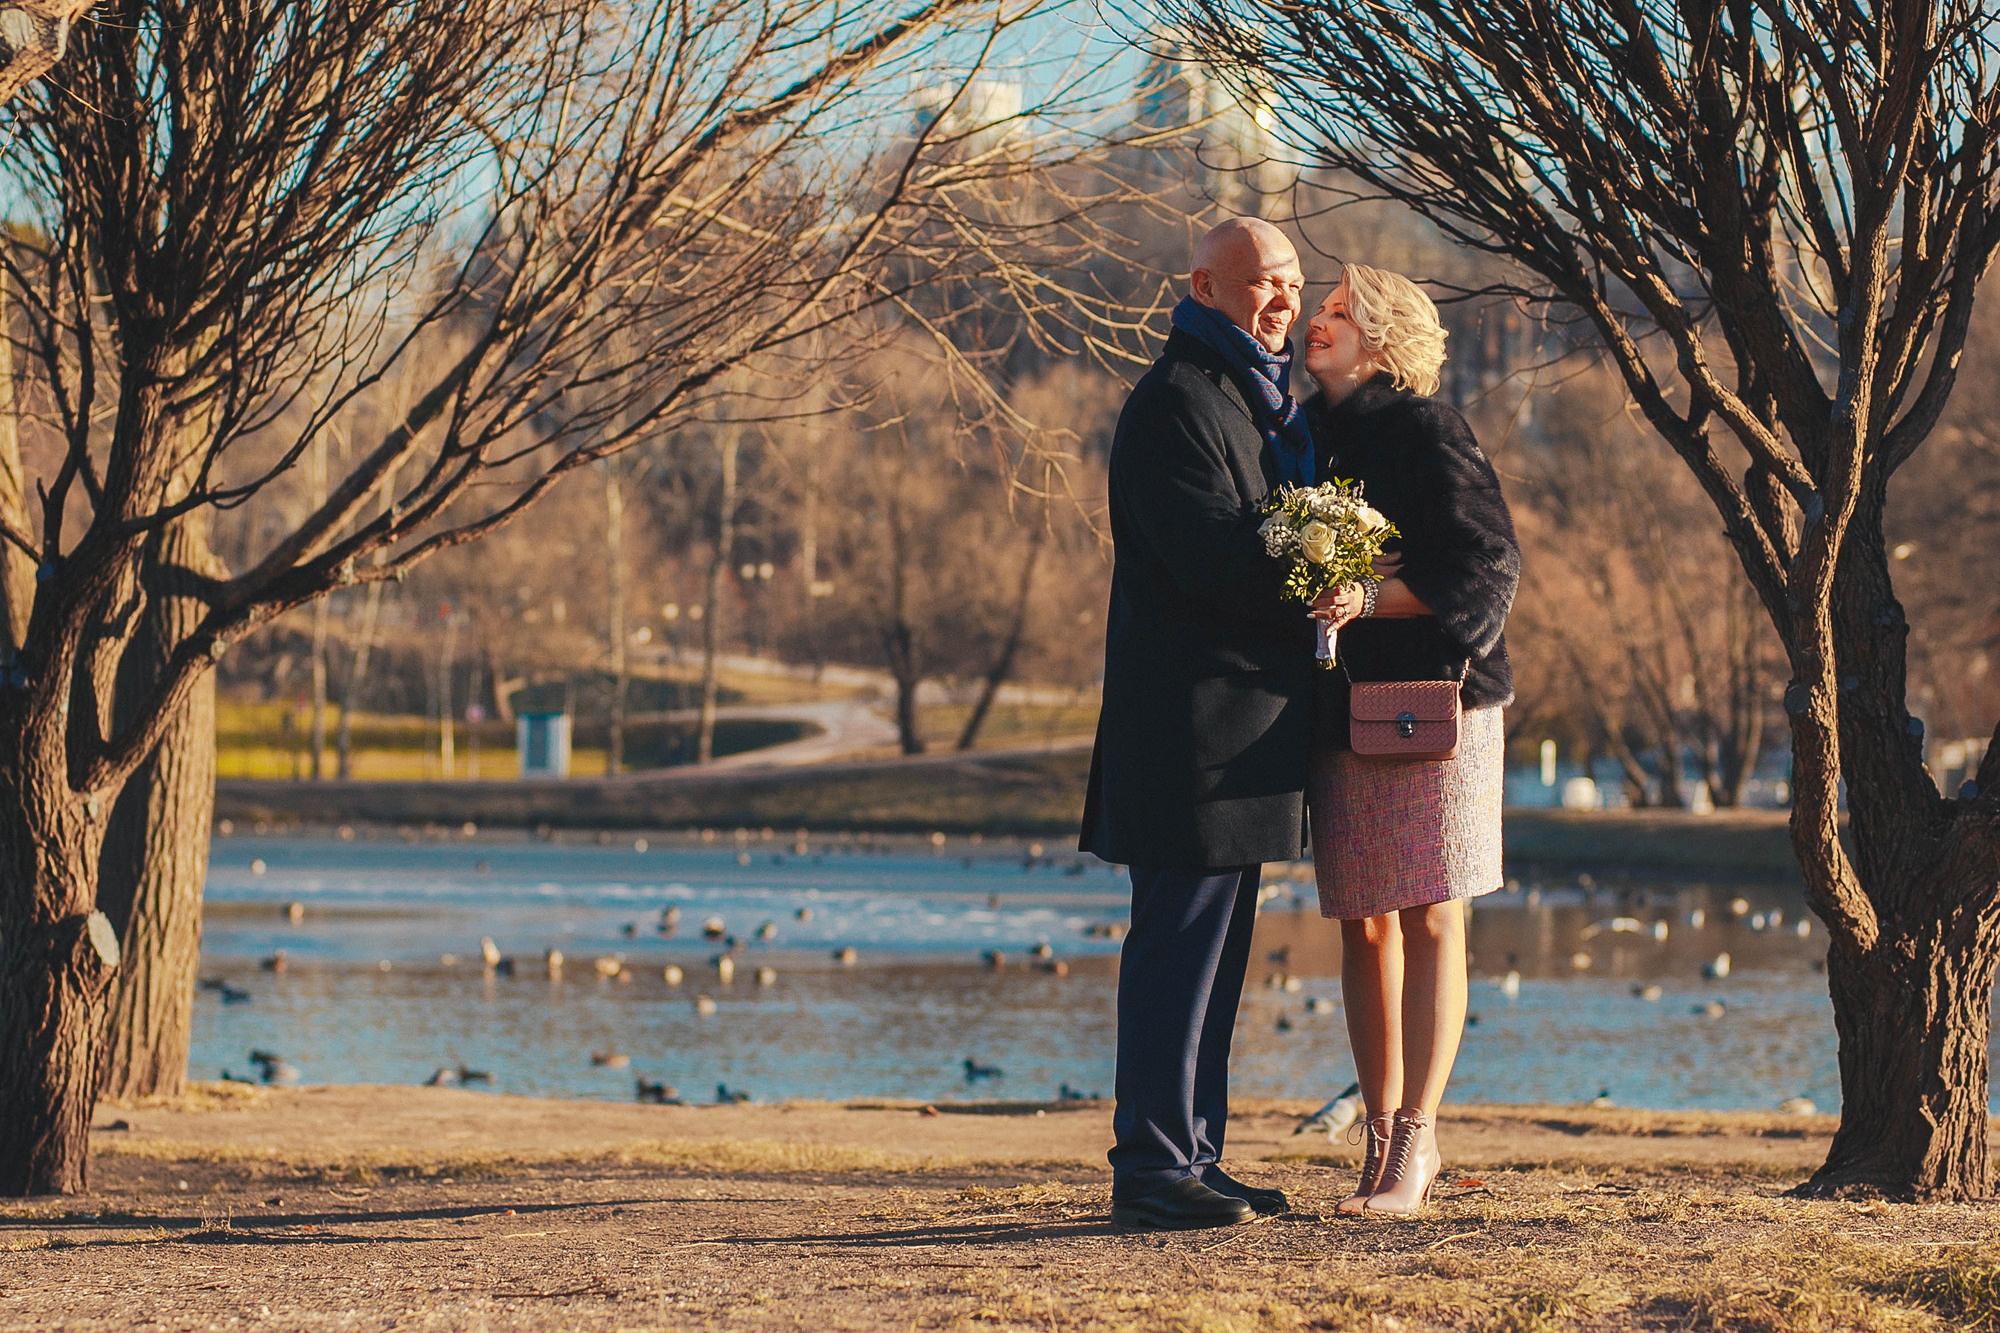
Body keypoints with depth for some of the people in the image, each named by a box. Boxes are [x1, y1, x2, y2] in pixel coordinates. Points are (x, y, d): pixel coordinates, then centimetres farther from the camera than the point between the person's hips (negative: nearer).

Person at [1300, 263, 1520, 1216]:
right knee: (1363, 926, 5)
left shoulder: (1427, 432, -6)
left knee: (1429, 922, -6)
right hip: (1341, 708, 6)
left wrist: (1372, 598, -23)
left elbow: (1488, 564, -12)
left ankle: (1413, 1144, -8)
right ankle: (1386, 1137, 10)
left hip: (1431, 700, -6)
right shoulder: (1307, 434, 14)